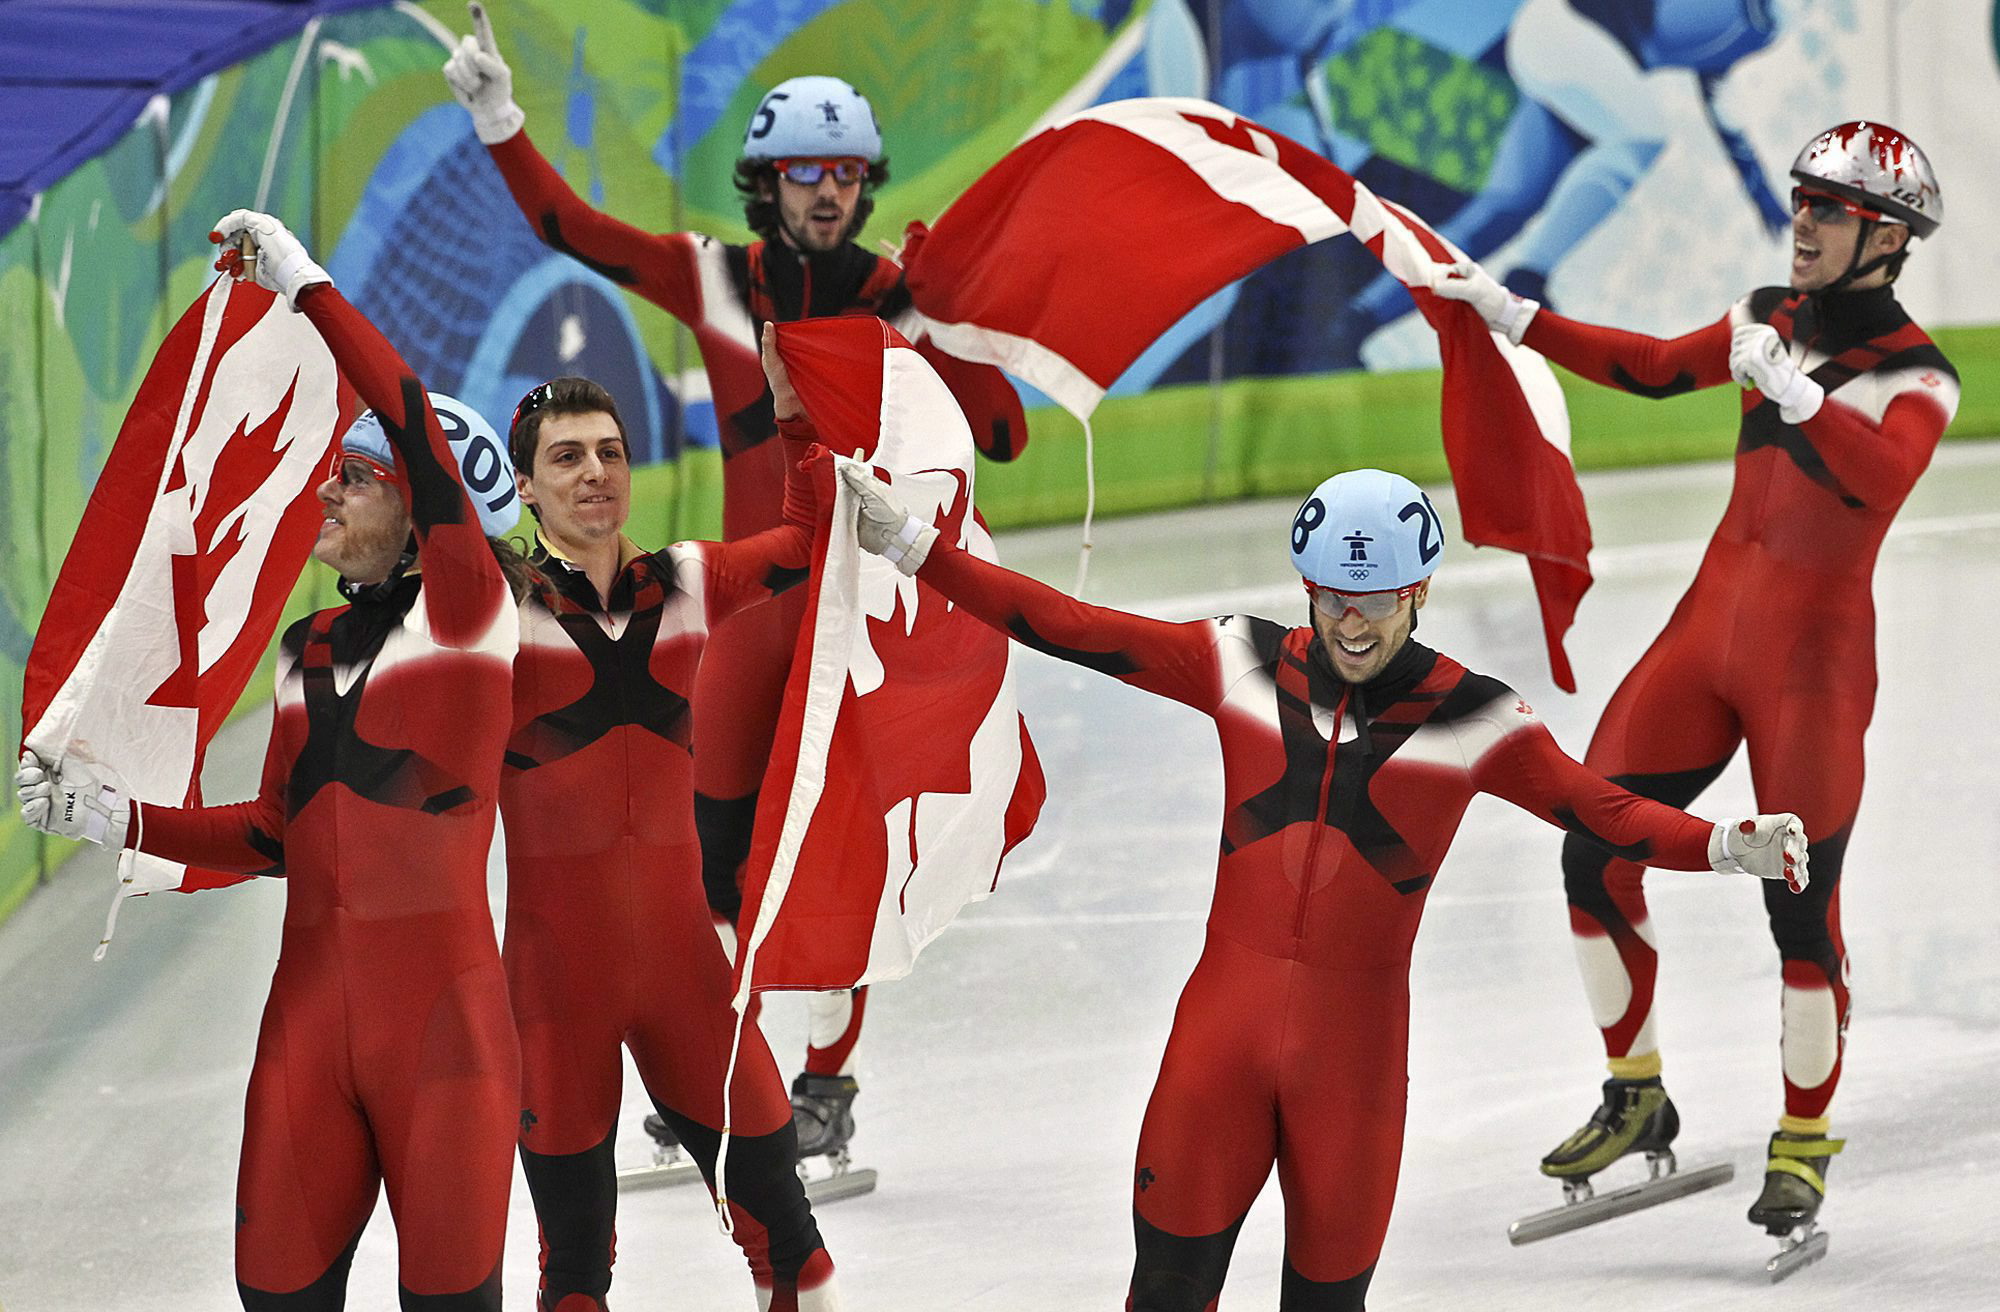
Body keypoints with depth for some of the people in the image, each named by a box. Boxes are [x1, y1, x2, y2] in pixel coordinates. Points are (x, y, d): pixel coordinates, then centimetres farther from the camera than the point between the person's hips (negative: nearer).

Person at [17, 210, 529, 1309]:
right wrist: (112, 820, 14)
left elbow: (420, 428, -19)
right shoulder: (307, 652, 15)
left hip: (440, 1014, -6)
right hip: (307, 1019, 6)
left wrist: (306, 285, -17)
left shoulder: (465, 612, -5)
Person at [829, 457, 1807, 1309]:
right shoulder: (1240, 665, 2)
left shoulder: (1470, 717, -2)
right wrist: (914, 549, -2)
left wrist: (1727, 846, -20)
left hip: (1354, 1043, -1)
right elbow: (1073, 632, 2)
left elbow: (1602, 814, -4)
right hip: (1224, 1022, 1)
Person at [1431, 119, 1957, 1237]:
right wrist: (1512, 316, 19)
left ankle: (1806, 1144, 13)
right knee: (1595, 855, 0)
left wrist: (1795, 396, -43)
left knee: (1802, 908, -6)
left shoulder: (1917, 378, -11)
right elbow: (1656, 369, 22)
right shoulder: (1775, 321, 9)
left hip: (1813, 658, -6)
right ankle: (1637, 1098, 18)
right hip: (1709, 627, 6)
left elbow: (1880, 481, -30)